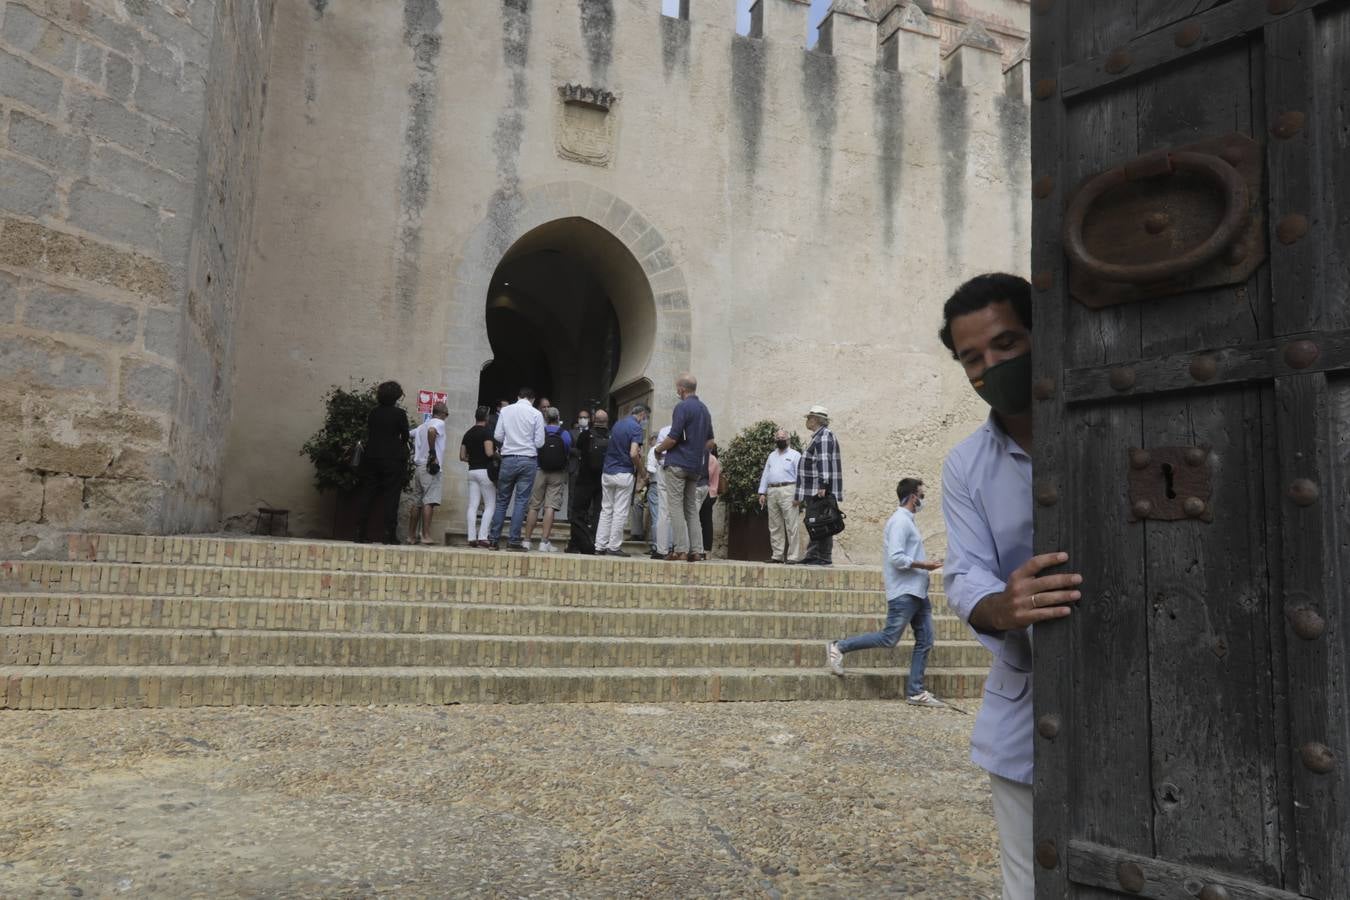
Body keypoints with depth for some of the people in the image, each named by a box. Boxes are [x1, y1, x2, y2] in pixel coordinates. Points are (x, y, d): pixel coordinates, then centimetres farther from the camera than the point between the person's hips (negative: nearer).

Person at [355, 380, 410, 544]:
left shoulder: (373, 413, 6)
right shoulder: (399, 414, -6)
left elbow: (368, 434, 10)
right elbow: (405, 436, -2)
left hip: (371, 457, 4)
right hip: (393, 459, -4)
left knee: (367, 495, 7)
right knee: (390, 497, 0)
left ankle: (360, 533, 6)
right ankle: (389, 535, -2)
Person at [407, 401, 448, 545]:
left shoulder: (422, 426, 21)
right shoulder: (439, 423, -2)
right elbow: (431, 431, -23)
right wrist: (433, 454, -19)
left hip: (418, 467, 8)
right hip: (431, 468, -8)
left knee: (417, 502, 10)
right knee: (429, 501, -11)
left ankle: (411, 536, 11)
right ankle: (426, 536, -16)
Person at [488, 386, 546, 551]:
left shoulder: (505, 410, 3)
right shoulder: (536, 414, -2)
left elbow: (498, 437, 1)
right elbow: (539, 442, -3)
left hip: (508, 459, 2)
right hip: (528, 460, -2)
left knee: (502, 500, 10)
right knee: (521, 501, 1)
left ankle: (494, 539, 9)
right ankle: (514, 541, -2)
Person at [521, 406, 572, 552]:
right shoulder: (564, 434, -2)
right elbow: (569, 454, 4)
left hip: (540, 472, 1)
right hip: (558, 474, -1)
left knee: (534, 507, 7)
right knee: (550, 507, -4)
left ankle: (527, 540, 10)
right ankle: (544, 542, -8)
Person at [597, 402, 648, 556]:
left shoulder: (617, 424, 14)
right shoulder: (636, 427, -10)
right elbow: (633, 454, -20)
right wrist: (642, 469, -4)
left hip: (607, 472, 7)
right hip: (624, 474, -7)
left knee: (606, 510, 10)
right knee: (620, 512, 0)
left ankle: (600, 546, 8)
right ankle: (614, 547, 2)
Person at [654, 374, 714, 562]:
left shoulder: (682, 407, -11)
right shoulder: (704, 409, 14)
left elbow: (673, 438, -16)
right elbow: (710, 441, 18)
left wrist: (659, 448, 1)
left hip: (678, 463, -7)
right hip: (696, 466, 7)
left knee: (676, 508, -4)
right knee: (692, 509, 10)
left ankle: (681, 549, -7)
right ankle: (696, 550, 6)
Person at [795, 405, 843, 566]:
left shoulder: (824, 436, -11)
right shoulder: (818, 436, 21)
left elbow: (824, 462, -20)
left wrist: (823, 485, -27)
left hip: (821, 491, -10)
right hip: (815, 491, 10)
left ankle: (825, 557, -4)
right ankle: (813, 555, 15)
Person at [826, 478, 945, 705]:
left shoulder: (907, 520, 19)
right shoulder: (900, 521, -13)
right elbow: (896, 558, -22)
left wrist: (926, 564, 14)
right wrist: (923, 565, -16)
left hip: (917, 592, 10)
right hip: (903, 592, -10)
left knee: (925, 641, 7)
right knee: (889, 638, -8)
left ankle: (915, 692, 12)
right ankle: (838, 647, 3)